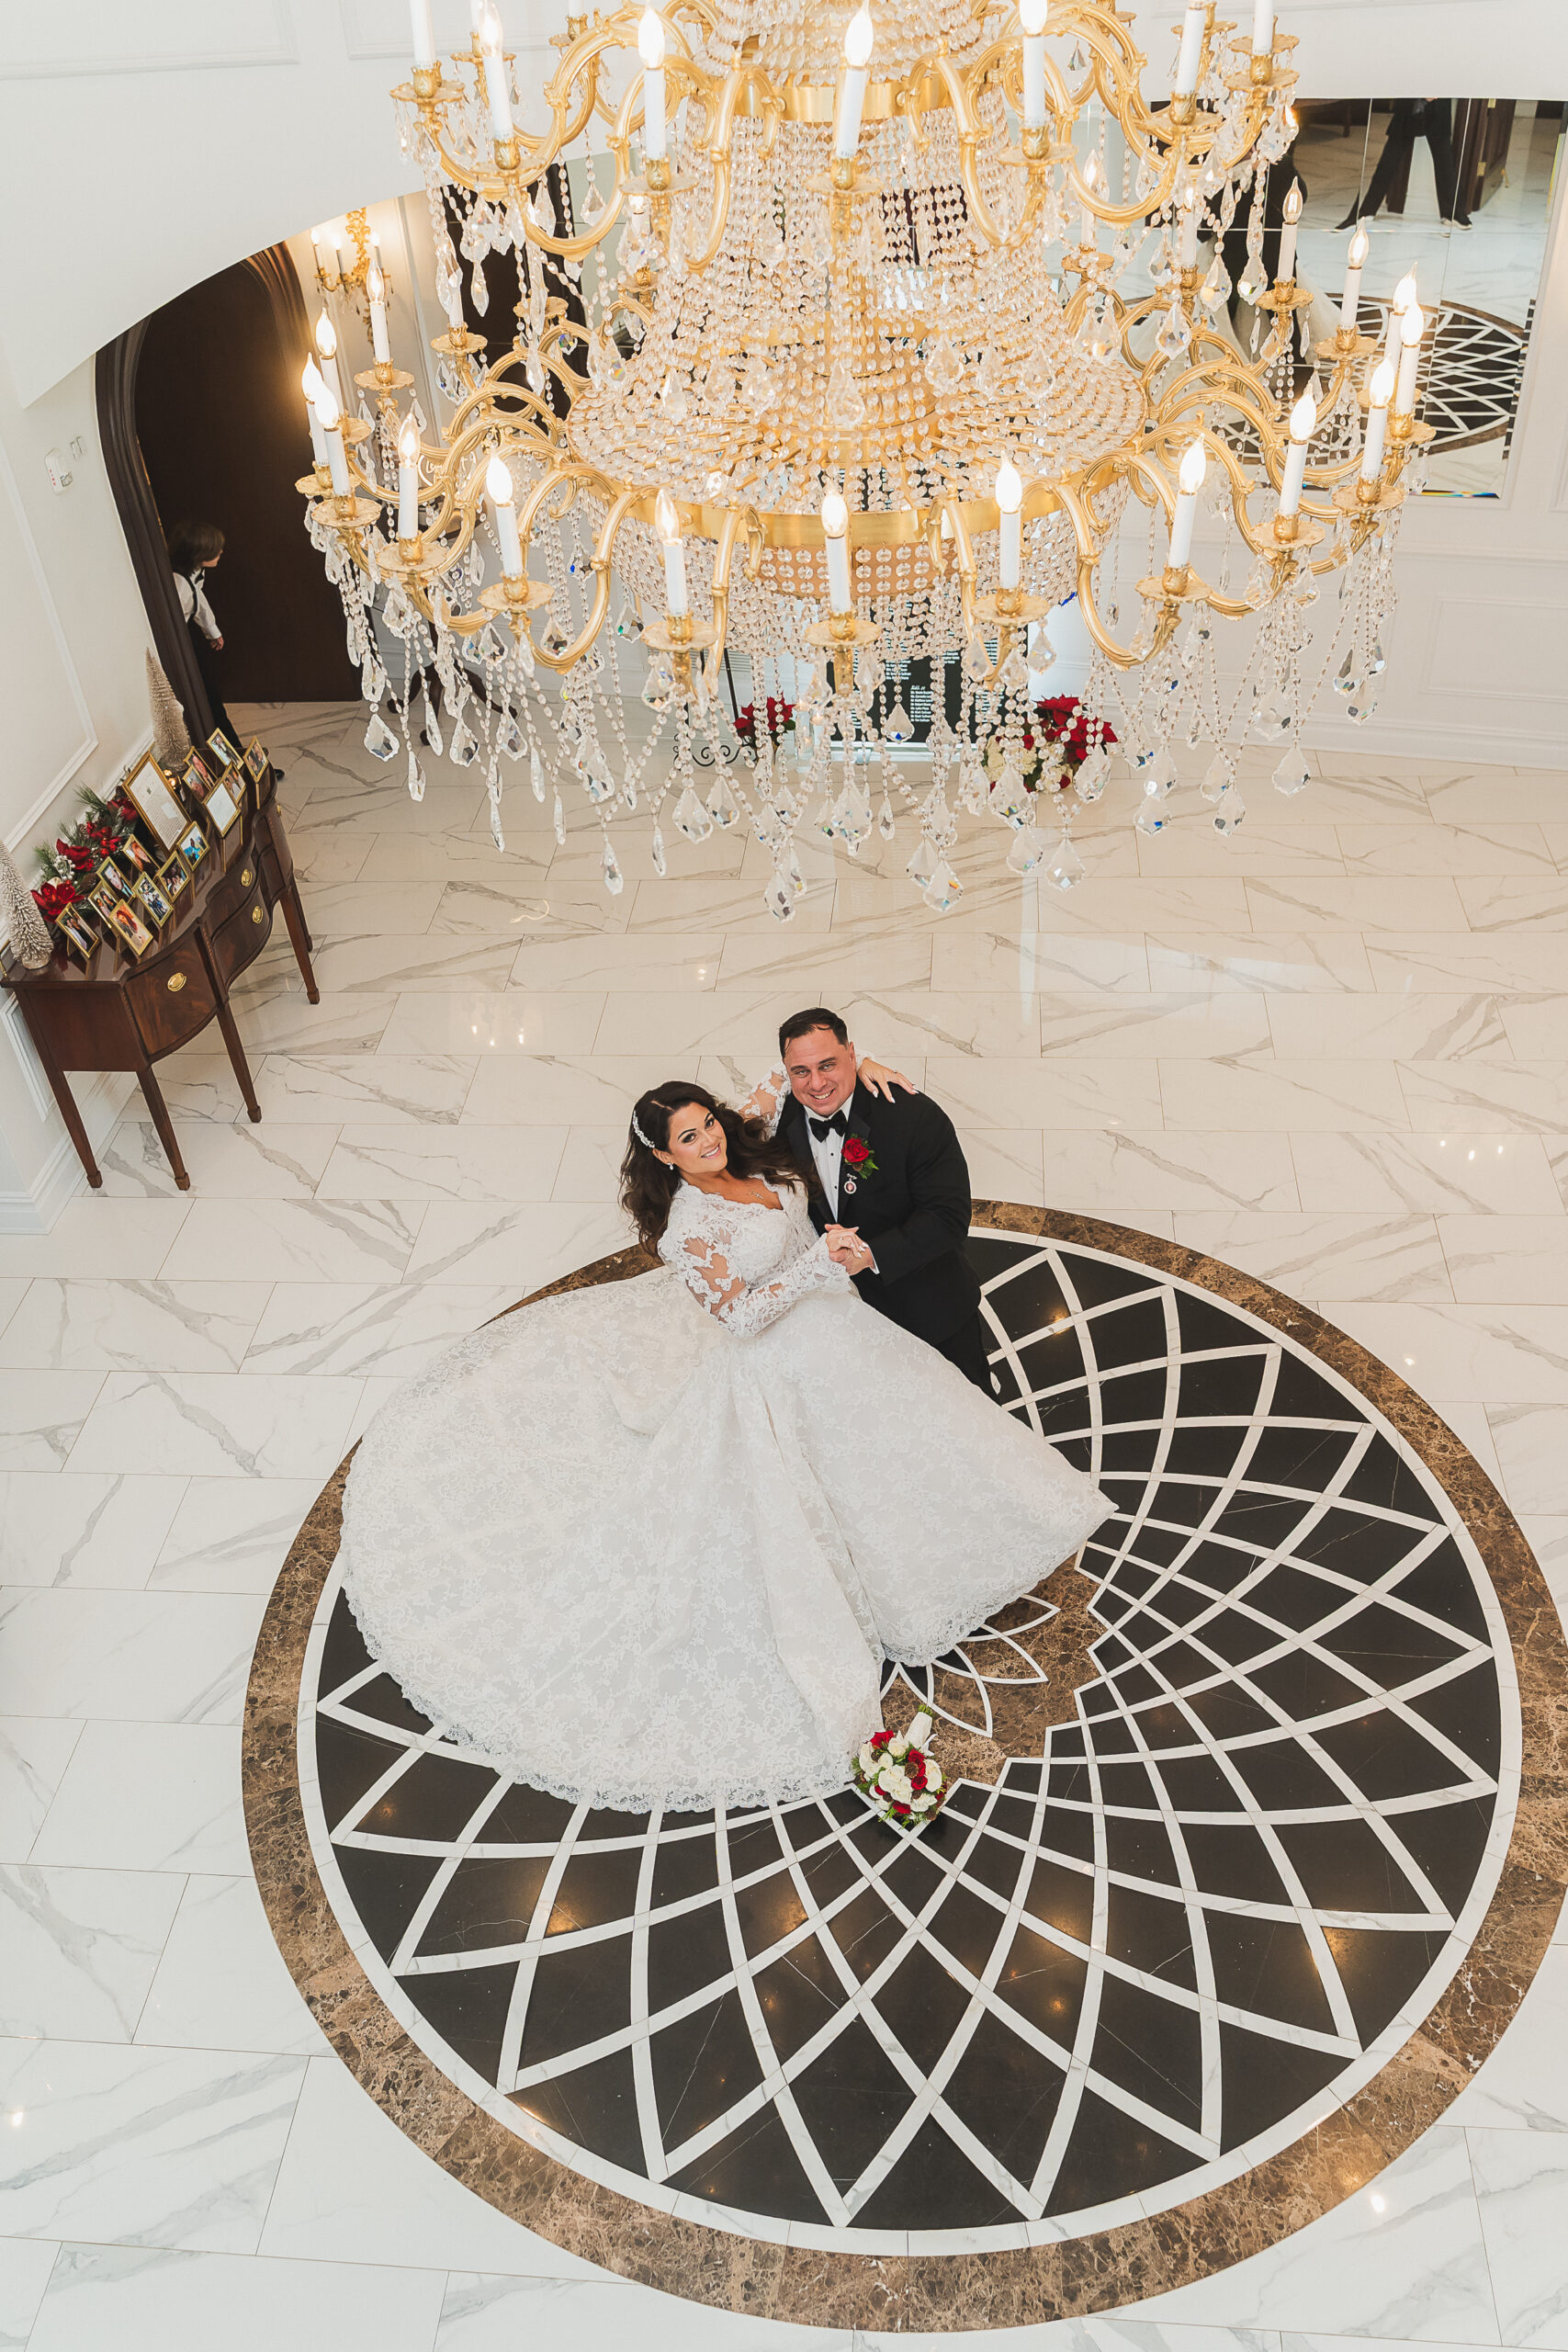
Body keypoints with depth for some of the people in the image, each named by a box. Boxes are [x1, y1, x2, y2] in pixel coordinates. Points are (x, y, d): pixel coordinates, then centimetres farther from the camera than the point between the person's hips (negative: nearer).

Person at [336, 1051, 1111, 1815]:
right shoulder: (689, 1227, -28)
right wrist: (818, 1259, -36)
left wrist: (851, 1062, -13)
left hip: (830, 1327, 8)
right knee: (786, 1501, 5)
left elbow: (792, 1073, 5)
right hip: (777, 1365, -8)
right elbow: (739, 1316, -30)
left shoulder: (746, 1144, -9)